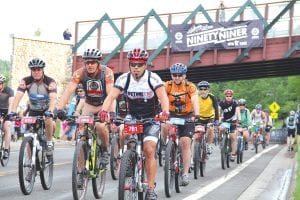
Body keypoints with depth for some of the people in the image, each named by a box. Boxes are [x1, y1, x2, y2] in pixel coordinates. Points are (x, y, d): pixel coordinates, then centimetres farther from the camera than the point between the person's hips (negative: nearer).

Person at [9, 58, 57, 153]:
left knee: (48, 120, -33)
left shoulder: (50, 81, -26)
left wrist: (50, 111, -56)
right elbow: (18, 96, -31)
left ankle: (49, 142, -9)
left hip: (47, 109, -2)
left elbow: (53, 98, -38)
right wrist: (13, 111, -46)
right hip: (33, 110, 2)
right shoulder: (26, 81, -21)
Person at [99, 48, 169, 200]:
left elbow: (163, 96, -31)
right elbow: (111, 96, -23)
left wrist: (165, 112, -51)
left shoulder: (153, 78, -18)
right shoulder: (124, 79, -12)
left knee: (149, 151, -16)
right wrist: (104, 111, -42)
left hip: (151, 119, -3)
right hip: (132, 117, 3)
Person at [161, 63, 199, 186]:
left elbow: (195, 101, -28)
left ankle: (185, 174, -6)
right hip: (171, 115, 1)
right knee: (164, 126, -32)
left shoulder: (190, 87, -14)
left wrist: (196, 115, -47)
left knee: (185, 143, -11)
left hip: (187, 116, -1)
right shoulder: (167, 86, -11)